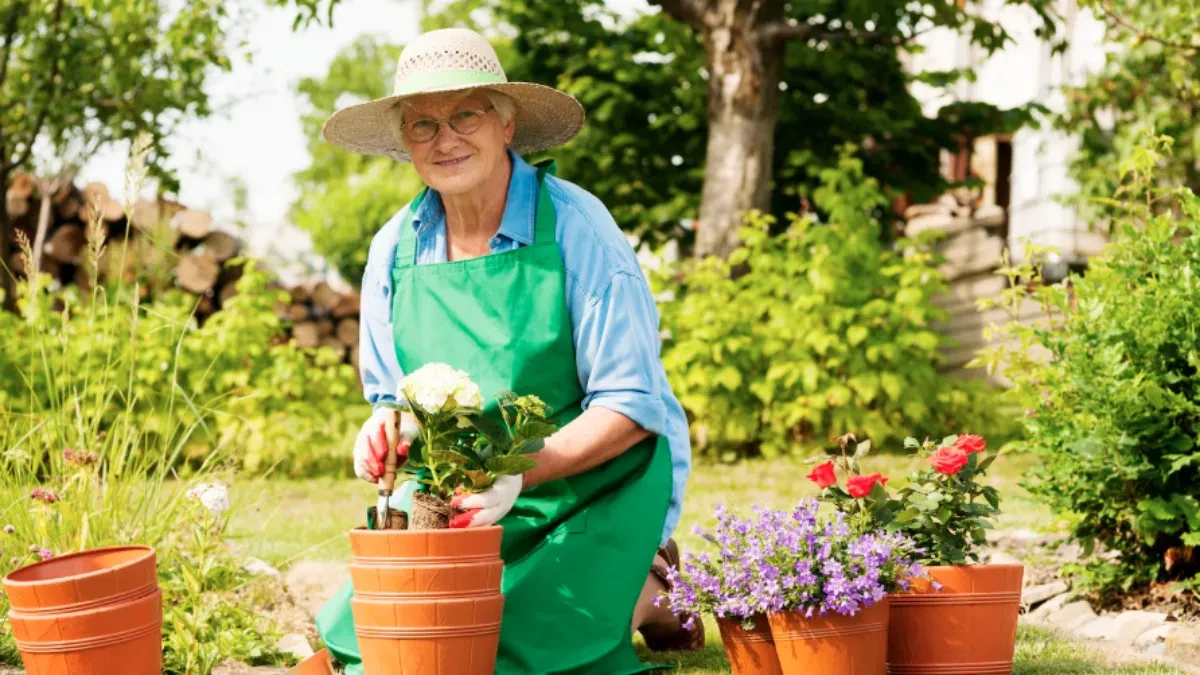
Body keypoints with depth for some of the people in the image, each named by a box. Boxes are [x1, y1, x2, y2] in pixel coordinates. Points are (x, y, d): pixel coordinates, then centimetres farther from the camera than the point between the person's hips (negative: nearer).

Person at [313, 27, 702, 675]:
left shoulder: (575, 226, -14)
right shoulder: (395, 250, 0)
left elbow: (630, 407, -15)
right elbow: (393, 398, 11)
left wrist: (521, 471, -30)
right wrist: (386, 432, -14)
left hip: (596, 498, -5)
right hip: (471, 505, 5)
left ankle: (642, 595, 7)